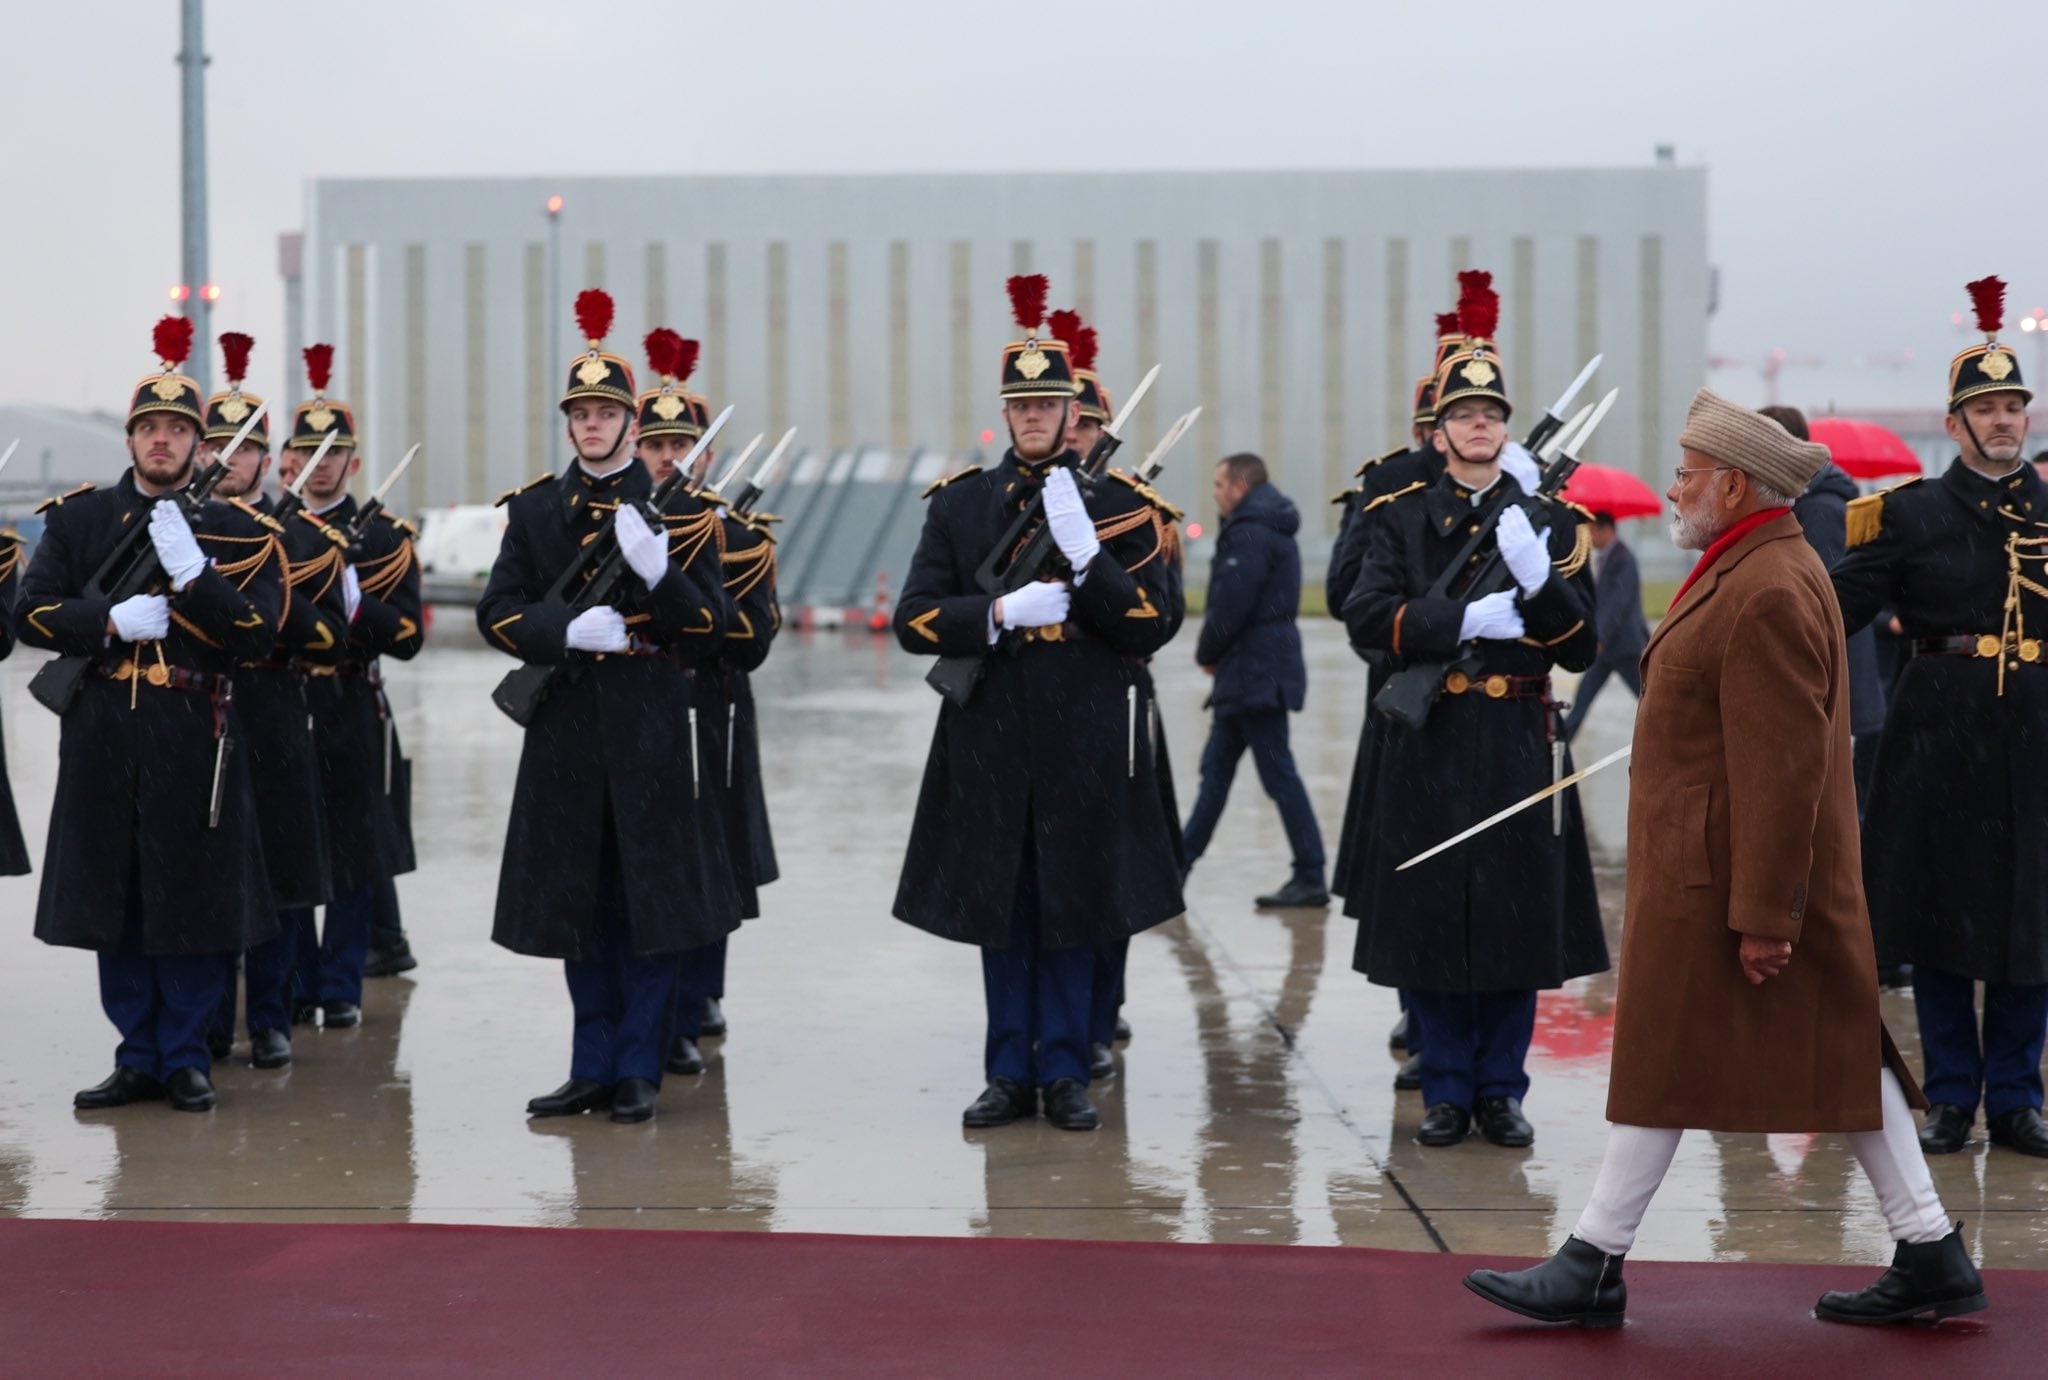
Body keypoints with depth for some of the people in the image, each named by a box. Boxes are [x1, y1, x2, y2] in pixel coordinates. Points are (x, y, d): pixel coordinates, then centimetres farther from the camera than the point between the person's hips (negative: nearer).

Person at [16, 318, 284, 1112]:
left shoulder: (236, 531, 3)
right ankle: (138, 1057, 17)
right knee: (114, 901, 6)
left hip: (195, 739, -2)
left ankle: (185, 1060, 13)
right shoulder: (78, 519, 8)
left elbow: (257, 634, -6)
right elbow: (31, 614, 2)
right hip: (102, 737, 2)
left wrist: (193, 575, -18)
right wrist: (111, 621, -14)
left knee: (193, 900, 1)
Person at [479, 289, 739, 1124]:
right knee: (576, 904, 7)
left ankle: (639, 1070, 10)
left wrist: (660, 574, -20)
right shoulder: (534, 509, 9)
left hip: (651, 731, -2)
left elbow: (712, 632, -1)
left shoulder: (677, 511, 2)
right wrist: (571, 630, -16)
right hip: (565, 729, 2)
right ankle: (593, 1068, 17)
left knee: (652, 900, 0)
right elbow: (498, 613, 2)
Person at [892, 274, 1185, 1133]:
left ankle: (1065, 1073, 15)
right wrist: (1004, 612, -15)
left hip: (1083, 743, -1)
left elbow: (1155, 625, -4)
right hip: (988, 741, 1)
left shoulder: (1120, 506, 2)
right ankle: (1011, 1074, 16)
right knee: (998, 908, 7)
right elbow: (915, 621, 1)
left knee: (1072, 906, 5)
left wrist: (1086, 555, -17)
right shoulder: (958, 504, 6)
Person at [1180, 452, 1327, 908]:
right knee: (1216, 767, 15)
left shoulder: (1250, 534, -15)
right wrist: (1216, 654, 9)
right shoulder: (1274, 529, 17)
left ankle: (1311, 879, -3)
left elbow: (1231, 606, -20)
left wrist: (1207, 653, -4)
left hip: (1255, 673, -11)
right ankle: (1181, 863, 23)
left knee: (1278, 775, -6)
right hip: (1253, 674, 11)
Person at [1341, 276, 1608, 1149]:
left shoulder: (1550, 521, 7)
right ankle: (1448, 1092, 14)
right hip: (1429, 748, 0)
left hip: (1519, 746, 1)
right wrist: (1470, 619, -19)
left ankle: (1501, 1090, 15)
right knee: (1430, 920, 2)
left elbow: (1581, 648, 0)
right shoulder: (1405, 519, 5)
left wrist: (1537, 581, -18)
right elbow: (1367, 615, -10)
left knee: (1517, 919, 3)